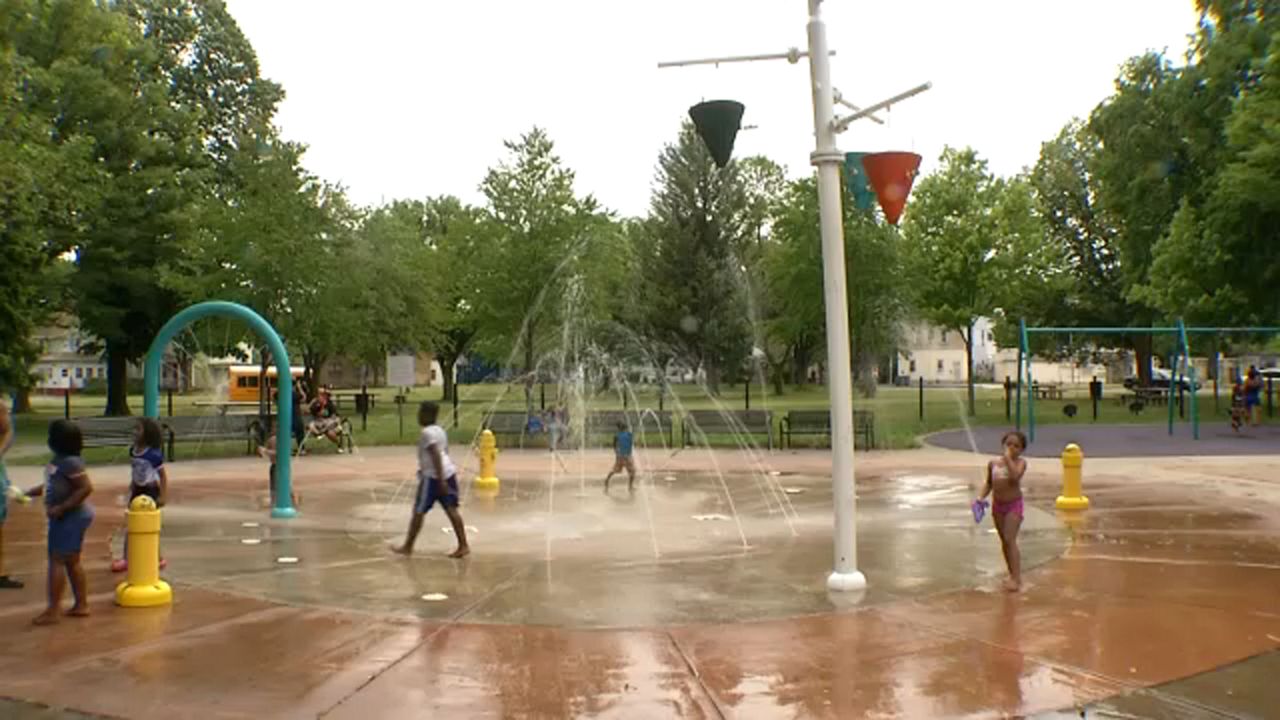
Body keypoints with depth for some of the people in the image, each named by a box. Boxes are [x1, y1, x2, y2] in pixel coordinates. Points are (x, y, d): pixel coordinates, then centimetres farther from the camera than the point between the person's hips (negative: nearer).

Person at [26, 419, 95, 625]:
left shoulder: (70, 462, -22)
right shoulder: (59, 460, 9)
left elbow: (86, 488, -26)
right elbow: (51, 486, 22)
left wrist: (61, 508, -24)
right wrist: (28, 493, 17)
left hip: (72, 517, -10)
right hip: (67, 518, 10)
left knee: (57, 561, -6)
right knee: (72, 562, 15)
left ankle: (52, 611, -1)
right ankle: (81, 604, 24)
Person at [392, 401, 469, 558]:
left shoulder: (427, 433, -12)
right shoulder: (440, 430, 16)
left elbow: (436, 456, -19)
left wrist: (441, 480, -23)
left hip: (433, 476, -9)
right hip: (449, 472, 9)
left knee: (418, 511, 2)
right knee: (451, 509, 4)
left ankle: (408, 546, 11)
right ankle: (463, 545, -2)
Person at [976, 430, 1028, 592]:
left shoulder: (1020, 462, -7)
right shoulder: (993, 463, 6)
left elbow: (1015, 476, -27)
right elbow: (988, 483, 15)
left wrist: (1008, 458, -21)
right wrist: (982, 496, 0)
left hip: (1014, 504, -5)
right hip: (997, 505, 5)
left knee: (1010, 539, -14)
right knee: (1004, 541, 13)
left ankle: (1017, 578, -12)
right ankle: (1012, 574, 27)